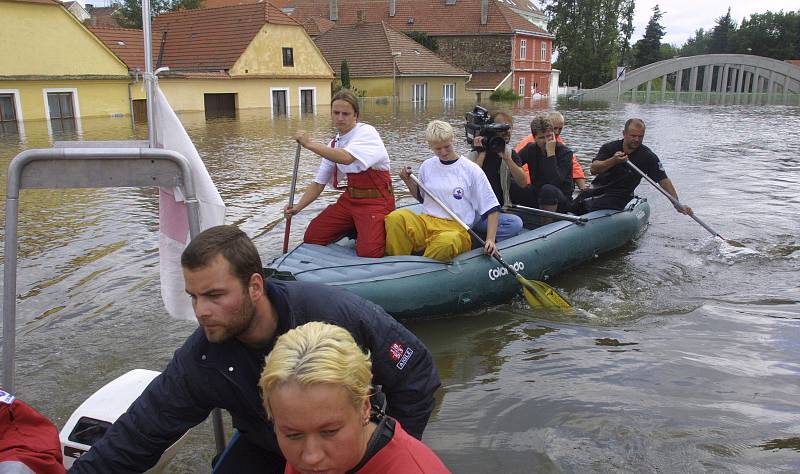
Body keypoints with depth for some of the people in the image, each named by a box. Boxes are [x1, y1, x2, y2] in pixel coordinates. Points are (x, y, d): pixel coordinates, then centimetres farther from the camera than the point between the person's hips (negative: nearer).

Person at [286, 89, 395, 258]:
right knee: (311, 238, 2)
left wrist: (310, 144, -30)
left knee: (368, 252, -25)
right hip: (349, 198, 7)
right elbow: (319, 182, 10)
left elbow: (346, 158, -33)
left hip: (375, 201, -7)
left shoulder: (366, 132, -13)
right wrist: (298, 207, -3)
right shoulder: (333, 145, 8)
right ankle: (353, 229, 21)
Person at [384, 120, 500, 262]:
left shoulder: (471, 170, 2)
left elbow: (492, 208, 4)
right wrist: (409, 182, 10)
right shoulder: (427, 166, 13)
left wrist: (490, 240, -6)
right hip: (425, 221, 3)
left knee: (447, 242, -42)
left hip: (457, 228, -3)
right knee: (395, 218, -30)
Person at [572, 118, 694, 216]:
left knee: (590, 207, -28)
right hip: (597, 189, 3)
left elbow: (663, 180, -5)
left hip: (618, 196, -3)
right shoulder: (609, 148, -1)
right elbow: (593, 170, -15)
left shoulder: (648, 157, -5)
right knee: (573, 207, -12)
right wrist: (613, 161, -33)